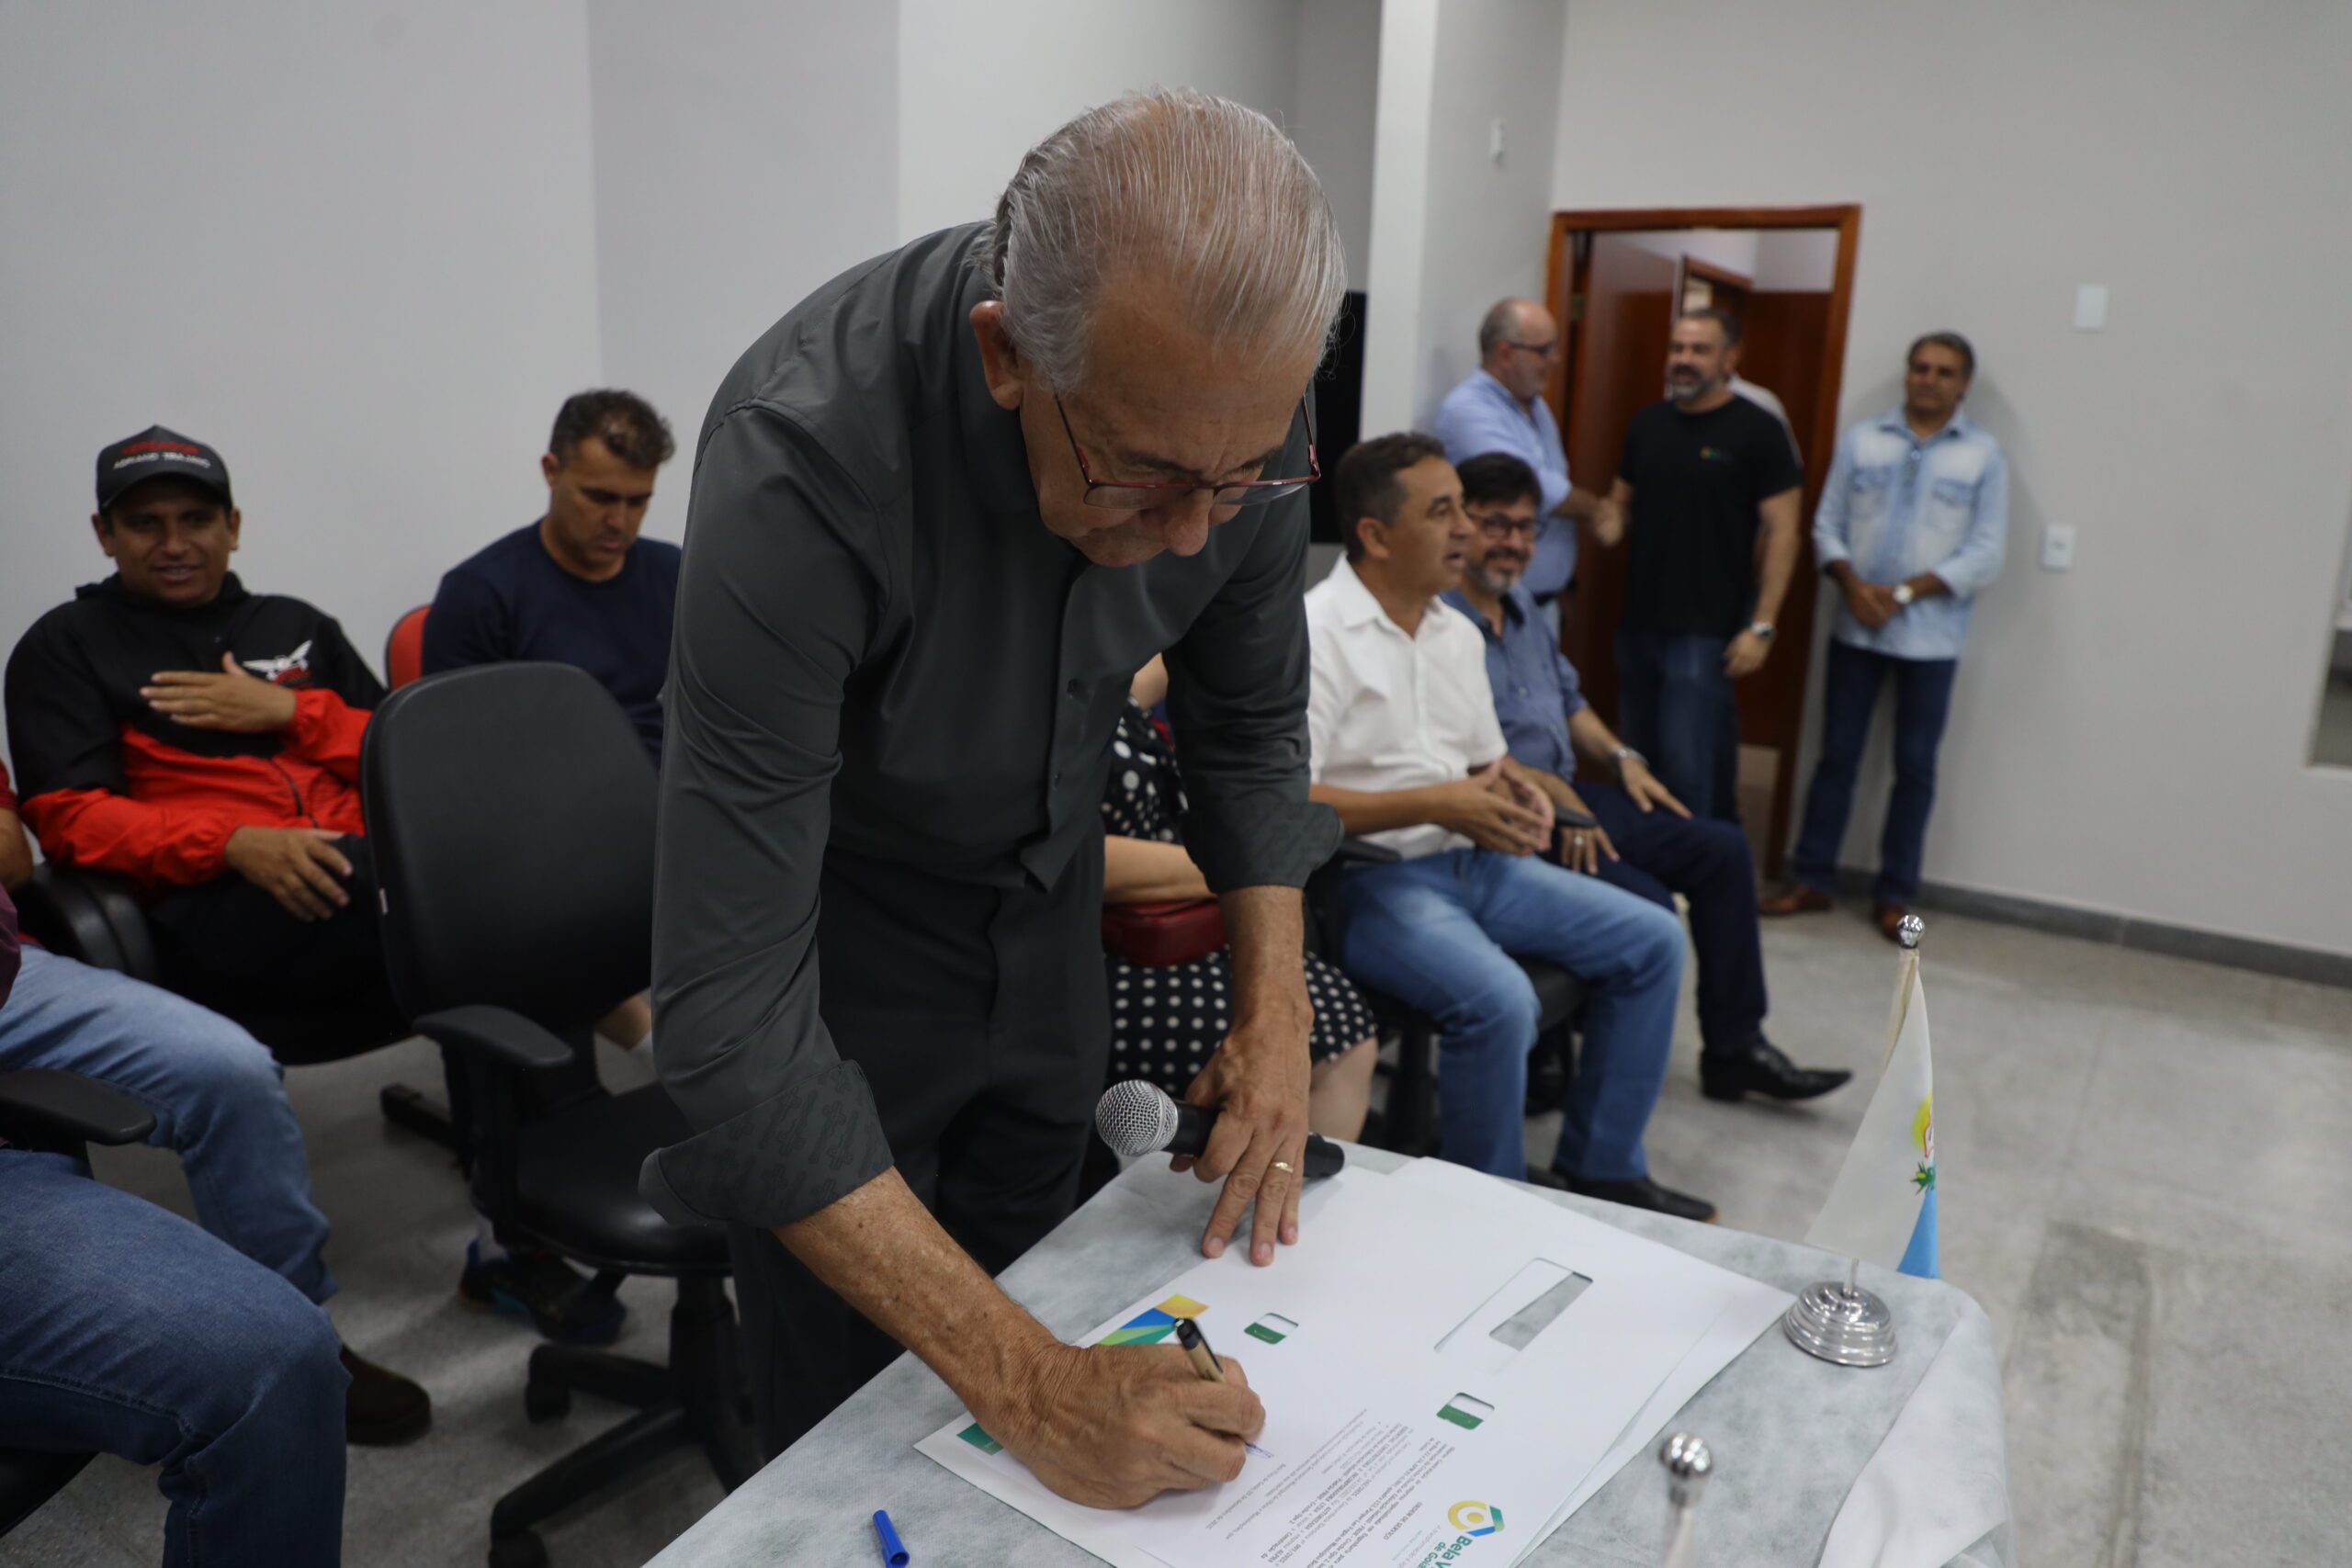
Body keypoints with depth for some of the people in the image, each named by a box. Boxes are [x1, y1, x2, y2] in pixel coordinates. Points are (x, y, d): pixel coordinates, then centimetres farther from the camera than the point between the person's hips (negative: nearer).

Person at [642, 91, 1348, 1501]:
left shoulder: (1231, 402, -21)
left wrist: (1276, 1010, -14)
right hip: (836, 907, -4)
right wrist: (1023, 1381, -38)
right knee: (856, 1422, 8)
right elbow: (731, 1014, -36)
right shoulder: (805, 464, -37)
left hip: (1046, 889, 4)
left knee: (1031, 1308, 17)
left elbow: (1253, 723, -3)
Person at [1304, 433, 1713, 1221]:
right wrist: (1436, 805, -21)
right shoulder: (1314, 632, -14)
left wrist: (1518, 793, 0)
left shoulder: (1458, 633, 15)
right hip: (1371, 879, -9)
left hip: (1474, 860, 9)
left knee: (1652, 939, 4)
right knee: (1499, 999, -32)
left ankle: (1599, 1167, 16)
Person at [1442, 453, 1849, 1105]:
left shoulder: (1520, 605, 18)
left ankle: (1734, 1046, 13)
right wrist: (1549, 791, -21)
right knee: (1649, 905, -25)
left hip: (1563, 794, 10)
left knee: (1721, 848, 5)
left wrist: (1619, 756, 11)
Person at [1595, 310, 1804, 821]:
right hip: (1638, 621, 6)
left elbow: (1781, 532, -7)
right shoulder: (1647, 424, 11)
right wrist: (1612, 520, -4)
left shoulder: (1757, 431, -5)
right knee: (1640, 761, 12)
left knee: (1689, 768, -9)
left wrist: (1761, 625, -14)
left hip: (1706, 630, -6)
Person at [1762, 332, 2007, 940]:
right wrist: (1853, 584, -13)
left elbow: (1985, 555, -5)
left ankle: (1895, 895, 16)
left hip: (1930, 635, -1)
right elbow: (1826, 525, 4)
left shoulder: (1983, 455, 0)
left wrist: (1905, 592, -14)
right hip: (1856, 628, 1)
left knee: (1915, 766, 6)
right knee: (1836, 754, 6)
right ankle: (1812, 879, 15)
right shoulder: (1861, 440, 5)